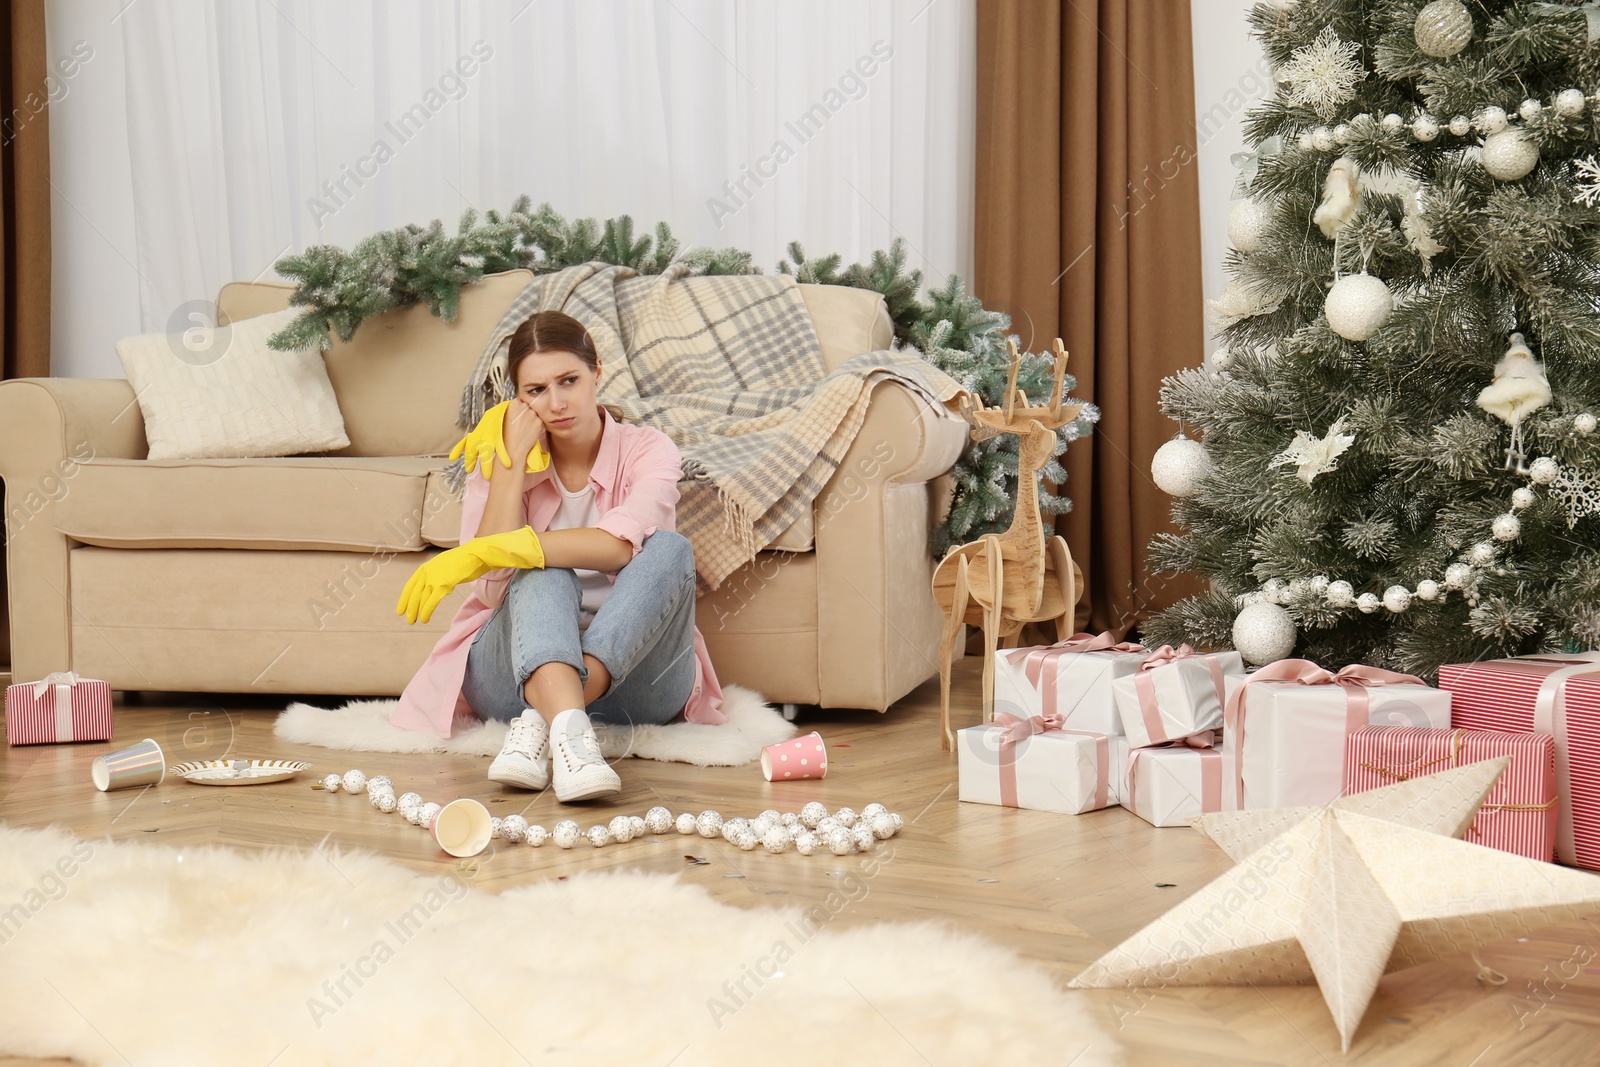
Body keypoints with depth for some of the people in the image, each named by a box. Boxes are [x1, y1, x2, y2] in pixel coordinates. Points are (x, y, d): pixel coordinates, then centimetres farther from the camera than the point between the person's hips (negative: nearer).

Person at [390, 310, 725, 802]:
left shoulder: (647, 450, -2)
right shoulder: (499, 460, 3)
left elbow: (621, 545, -25)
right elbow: (495, 588, -13)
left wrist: (486, 552, -32)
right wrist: (512, 464, -14)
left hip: (630, 669, 0)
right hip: (513, 672, 1)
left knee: (670, 548, -28)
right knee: (543, 568, -30)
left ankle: (541, 723, -44)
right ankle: (569, 729, -59)